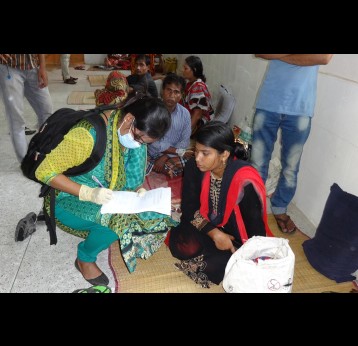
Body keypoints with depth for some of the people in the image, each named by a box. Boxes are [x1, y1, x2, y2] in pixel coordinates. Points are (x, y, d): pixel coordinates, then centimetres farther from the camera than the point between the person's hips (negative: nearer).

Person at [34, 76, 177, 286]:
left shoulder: (135, 135, -9)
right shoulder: (88, 134, -30)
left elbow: (132, 173, 7)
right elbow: (45, 172, -24)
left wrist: (139, 191, -14)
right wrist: (88, 193, -34)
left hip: (109, 197, 6)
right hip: (71, 199, -6)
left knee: (153, 211, -12)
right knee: (117, 219, -33)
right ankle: (85, 258, -2)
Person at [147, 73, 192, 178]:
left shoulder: (185, 113, -2)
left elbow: (185, 141, -3)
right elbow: (153, 143, -16)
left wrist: (165, 157, -17)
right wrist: (178, 151, -19)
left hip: (172, 157, 3)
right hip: (151, 156, -3)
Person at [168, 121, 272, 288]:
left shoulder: (245, 181, -30)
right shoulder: (193, 168, -17)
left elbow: (255, 229, -20)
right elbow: (189, 208, -10)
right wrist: (214, 233, -23)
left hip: (237, 238, -3)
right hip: (206, 225, 3)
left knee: (213, 266, -25)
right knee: (183, 246, -24)